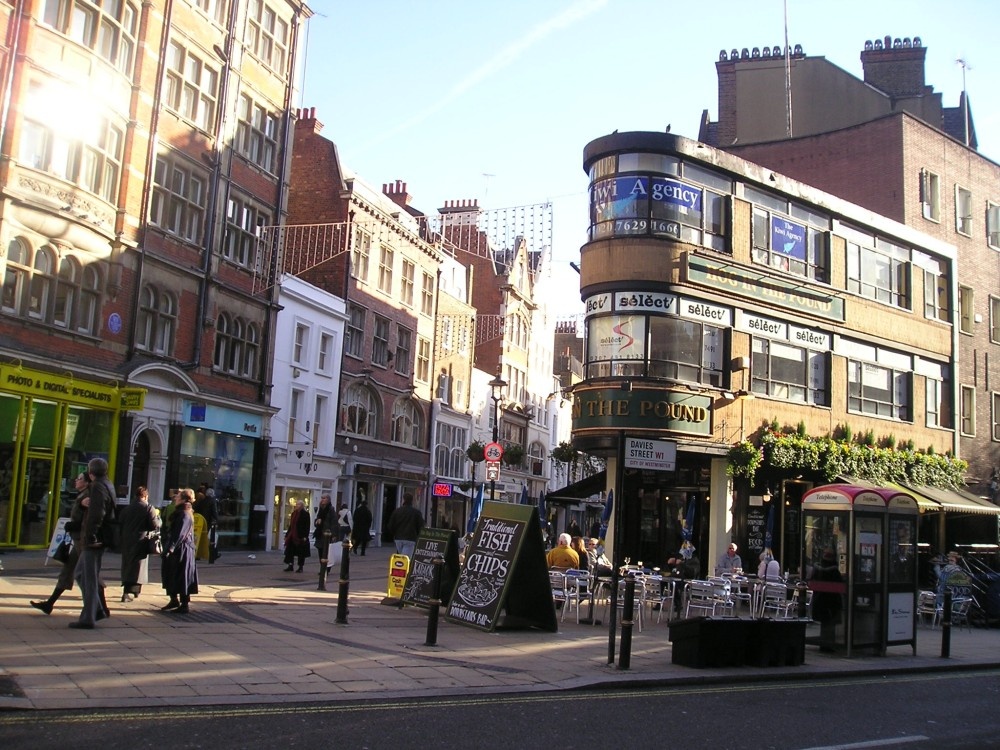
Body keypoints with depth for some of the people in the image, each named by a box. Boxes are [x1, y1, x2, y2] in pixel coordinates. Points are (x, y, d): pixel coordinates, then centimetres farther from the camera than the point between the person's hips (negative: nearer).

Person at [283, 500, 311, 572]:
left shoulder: (305, 514, -7)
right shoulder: (294, 513, 12)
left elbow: (307, 526, -11)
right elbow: (291, 525, 16)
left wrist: (305, 536, -17)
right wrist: (287, 534, 14)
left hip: (300, 536, -6)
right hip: (292, 535, 6)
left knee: (301, 552, 1)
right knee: (290, 551, 4)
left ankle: (301, 567, 10)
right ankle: (290, 566, 11)